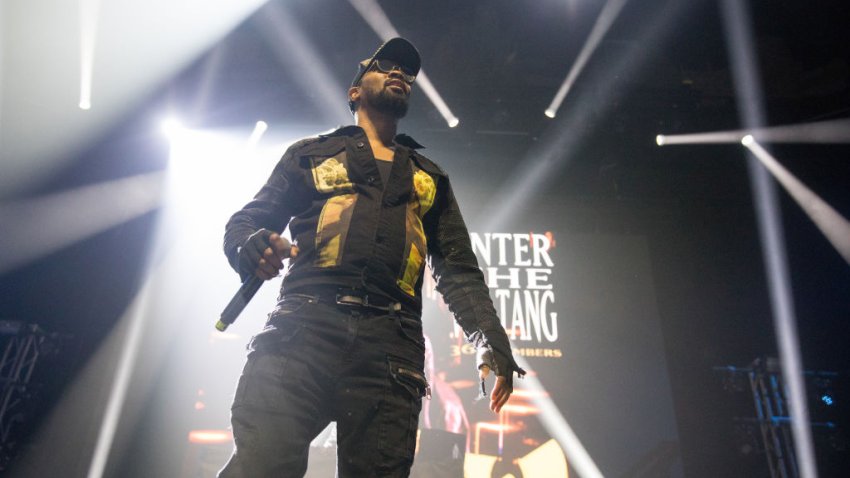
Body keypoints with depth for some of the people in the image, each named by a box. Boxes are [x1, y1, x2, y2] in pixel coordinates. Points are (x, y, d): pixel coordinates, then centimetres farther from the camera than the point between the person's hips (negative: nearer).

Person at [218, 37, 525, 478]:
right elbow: (244, 223, 18)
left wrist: (490, 339, 3)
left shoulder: (430, 179, 28)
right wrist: (251, 247, -8)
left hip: (391, 349, 2)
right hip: (303, 328, -1)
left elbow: (459, 270, 20)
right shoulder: (311, 154, 23)